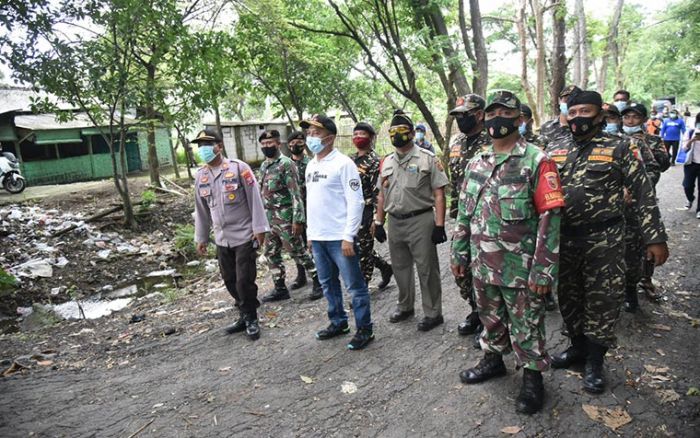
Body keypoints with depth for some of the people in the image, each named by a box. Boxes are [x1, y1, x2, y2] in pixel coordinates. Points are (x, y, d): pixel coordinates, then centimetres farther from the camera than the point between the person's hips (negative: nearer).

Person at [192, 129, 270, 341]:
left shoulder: (238, 168, -10)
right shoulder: (201, 175, 6)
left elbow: (254, 199, -10)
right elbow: (201, 209, 13)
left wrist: (259, 228, -13)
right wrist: (201, 237, 15)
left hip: (244, 236, -5)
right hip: (221, 239, 6)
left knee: (244, 281, -2)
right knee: (230, 281, 12)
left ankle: (251, 319, 17)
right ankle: (245, 316, 28)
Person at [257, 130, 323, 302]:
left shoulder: (286, 164, -13)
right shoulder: (263, 166, 12)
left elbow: (296, 194, -18)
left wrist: (298, 220, -22)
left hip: (285, 218, -8)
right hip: (269, 218, 8)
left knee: (298, 252, -1)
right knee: (271, 254, 12)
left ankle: (319, 282, 14)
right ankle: (280, 288, 23)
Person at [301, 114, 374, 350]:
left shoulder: (343, 163, -11)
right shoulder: (310, 165, 12)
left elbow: (356, 202, -15)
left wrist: (348, 237, -18)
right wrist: (311, 232, 16)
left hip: (339, 238, -8)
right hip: (317, 237, 8)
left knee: (354, 285, 2)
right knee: (328, 283, 18)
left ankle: (364, 329, 15)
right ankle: (338, 322, 33)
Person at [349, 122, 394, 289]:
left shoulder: (375, 161, -10)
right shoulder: (351, 160, 13)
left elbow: (379, 192, -16)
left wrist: (376, 219, -20)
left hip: (366, 211, -8)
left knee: (363, 250, -1)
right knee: (361, 248, 15)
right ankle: (386, 268, 38)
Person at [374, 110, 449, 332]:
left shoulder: (428, 159, -6)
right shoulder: (386, 162, 12)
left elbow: (439, 194, -9)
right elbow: (382, 195, 16)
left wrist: (439, 225, -15)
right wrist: (379, 223, 12)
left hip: (420, 221, -6)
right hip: (395, 222, 6)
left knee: (427, 270, 2)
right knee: (400, 268, 17)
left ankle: (433, 313, 15)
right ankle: (405, 307, 34)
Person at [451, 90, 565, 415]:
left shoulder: (537, 162, -11)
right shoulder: (476, 163, 8)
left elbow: (550, 217, -15)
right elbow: (465, 213, 13)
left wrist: (543, 269, -18)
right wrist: (459, 252, 11)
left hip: (521, 269, -5)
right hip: (483, 265, 6)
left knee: (526, 327, 10)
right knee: (490, 318, 22)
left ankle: (532, 378, 30)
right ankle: (493, 360, 44)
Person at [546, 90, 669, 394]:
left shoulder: (618, 148, -3)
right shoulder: (554, 149, 6)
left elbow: (643, 195, -4)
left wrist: (655, 238, -8)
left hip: (604, 241, -3)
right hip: (562, 238, 4)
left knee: (602, 301, 4)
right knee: (569, 297, 15)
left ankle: (595, 362, 21)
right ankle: (577, 347, 35)